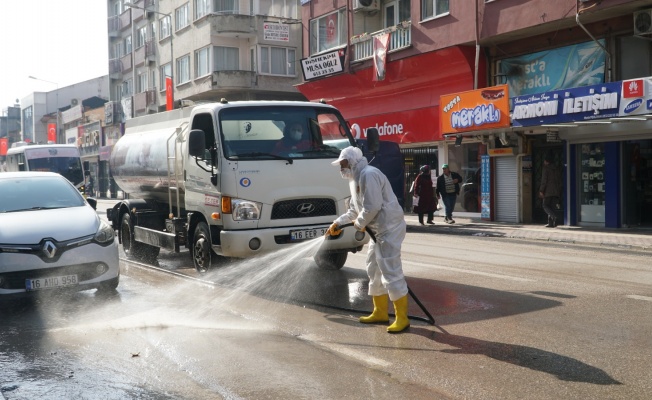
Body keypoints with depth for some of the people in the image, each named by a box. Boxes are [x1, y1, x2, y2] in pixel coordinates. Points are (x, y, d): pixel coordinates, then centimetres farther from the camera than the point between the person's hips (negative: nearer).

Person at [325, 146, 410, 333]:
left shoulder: (368, 174, -17)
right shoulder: (357, 178, 17)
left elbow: (372, 207, -24)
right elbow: (354, 210, 22)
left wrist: (359, 224, -9)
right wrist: (337, 223, 12)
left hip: (389, 228, -11)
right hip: (378, 230, 11)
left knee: (390, 272, -10)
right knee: (374, 271, 17)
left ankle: (402, 318, -5)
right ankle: (380, 312, 26)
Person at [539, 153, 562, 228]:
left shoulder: (546, 168, -6)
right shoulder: (556, 169, 15)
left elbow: (544, 180, -12)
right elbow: (559, 181, 16)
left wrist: (541, 190, -11)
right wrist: (559, 191, 19)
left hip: (548, 191, -6)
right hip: (556, 192, 6)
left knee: (545, 205, -1)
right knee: (552, 207, 7)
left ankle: (554, 216, -24)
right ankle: (551, 223, 3)